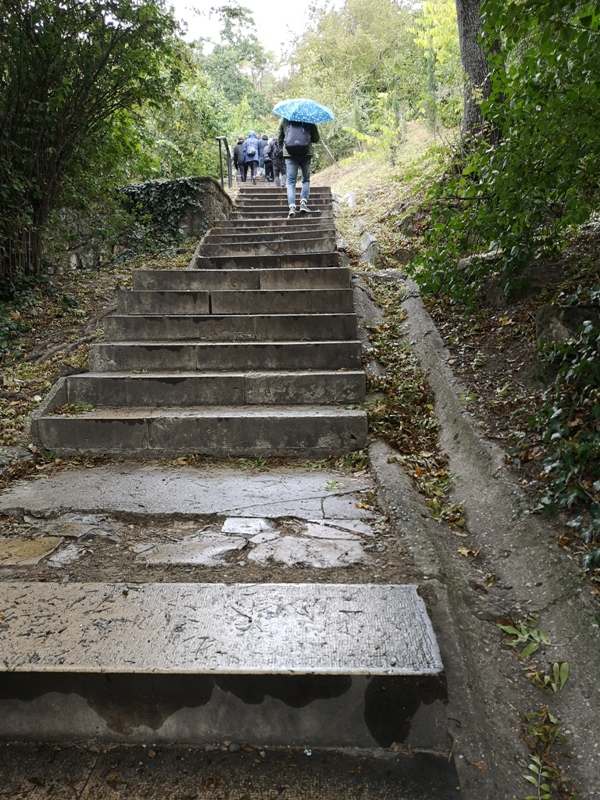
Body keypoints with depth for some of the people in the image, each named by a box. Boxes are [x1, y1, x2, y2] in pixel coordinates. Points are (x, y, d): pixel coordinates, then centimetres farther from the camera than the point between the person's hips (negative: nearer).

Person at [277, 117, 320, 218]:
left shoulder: (284, 120, 8)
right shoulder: (309, 119, 4)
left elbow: (279, 139, 13)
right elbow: (316, 139, 9)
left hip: (290, 154, 0)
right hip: (306, 153, 0)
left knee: (291, 181, 1)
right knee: (306, 180, 16)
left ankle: (292, 206, -18)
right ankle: (303, 202, -3)